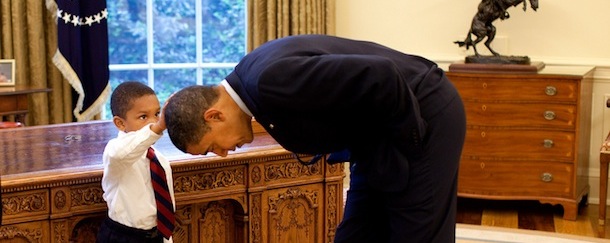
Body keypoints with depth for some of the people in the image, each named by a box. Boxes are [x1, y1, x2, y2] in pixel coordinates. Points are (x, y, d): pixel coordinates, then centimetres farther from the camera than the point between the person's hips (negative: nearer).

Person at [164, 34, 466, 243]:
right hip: (376, 137, 9)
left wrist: (408, 141, -18)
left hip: (425, 115, -9)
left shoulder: (272, 79, -29)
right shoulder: (253, 79, 1)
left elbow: (381, 76, -31)